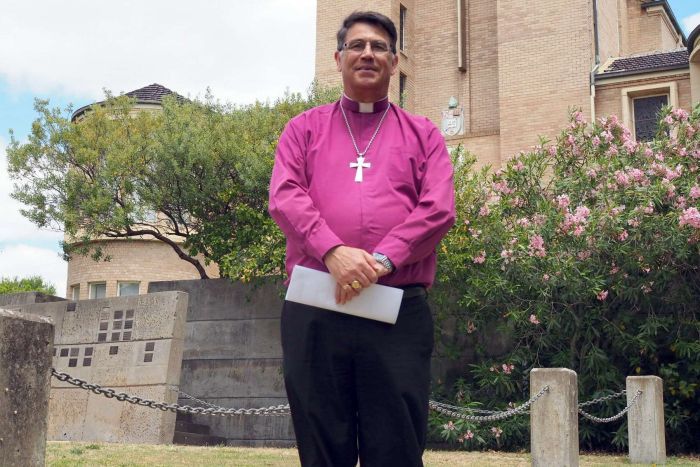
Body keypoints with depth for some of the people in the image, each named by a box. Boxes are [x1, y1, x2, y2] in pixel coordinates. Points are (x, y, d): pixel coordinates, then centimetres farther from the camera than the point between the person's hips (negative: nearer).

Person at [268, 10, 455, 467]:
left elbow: (438, 209, 0)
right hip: (313, 312, 1)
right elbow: (285, 196, 0)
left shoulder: (423, 134, 15)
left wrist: (381, 260, -15)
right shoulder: (305, 128, 16)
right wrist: (333, 251, -18)